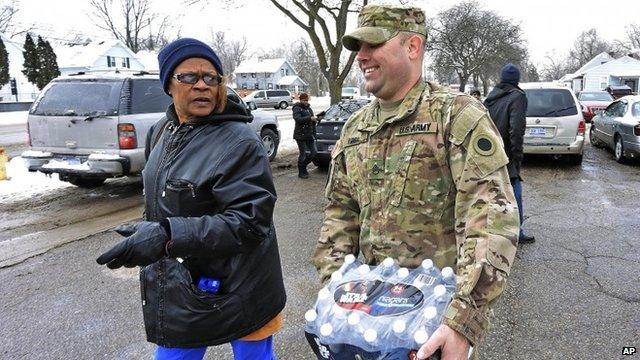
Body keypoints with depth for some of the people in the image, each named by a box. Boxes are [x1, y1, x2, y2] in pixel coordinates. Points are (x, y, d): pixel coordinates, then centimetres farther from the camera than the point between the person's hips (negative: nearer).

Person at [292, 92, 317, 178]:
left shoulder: (309, 108, 18)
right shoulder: (297, 109, -6)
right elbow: (298, 119, -24)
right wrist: (310, 118, -28)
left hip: (309, 135, 7)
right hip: (300, 135, -7)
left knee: (314, 152, 4)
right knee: (303, 154, -4)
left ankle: (303, 166, 24)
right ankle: (301, 173, 8)